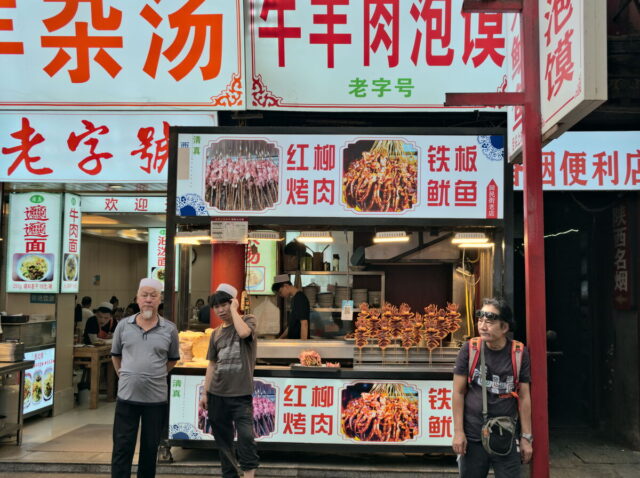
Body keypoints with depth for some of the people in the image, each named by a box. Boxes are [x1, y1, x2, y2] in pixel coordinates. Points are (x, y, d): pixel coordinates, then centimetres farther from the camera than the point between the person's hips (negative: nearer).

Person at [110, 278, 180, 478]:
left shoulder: (170, 329, -3)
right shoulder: (123, 325, 0)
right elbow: (115, 355, 14)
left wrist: (156, 375, 6)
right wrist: (123, 375, 9)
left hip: (156, 398, 0)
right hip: (127, 396, 0)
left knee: (150, 448, 13)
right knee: (122, 448, 5)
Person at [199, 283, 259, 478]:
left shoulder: (248, 320, -1)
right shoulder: (216, 333, 11)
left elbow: (243, 332, -26)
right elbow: (212, 364, 14)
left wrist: (234, 309, -13)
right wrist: (204, 393, 9)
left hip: (241, 394, -5)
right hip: (217, 394, 5)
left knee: (246, 436, -17)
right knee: (223, 440, 11)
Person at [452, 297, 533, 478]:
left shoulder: (519, 354, -4)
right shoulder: (469, 349, -6)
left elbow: (523, 397, 1)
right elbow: (458, 392, -2)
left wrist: (526, 437, 2)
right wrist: (458, 432, -5)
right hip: (472, 437, 0)